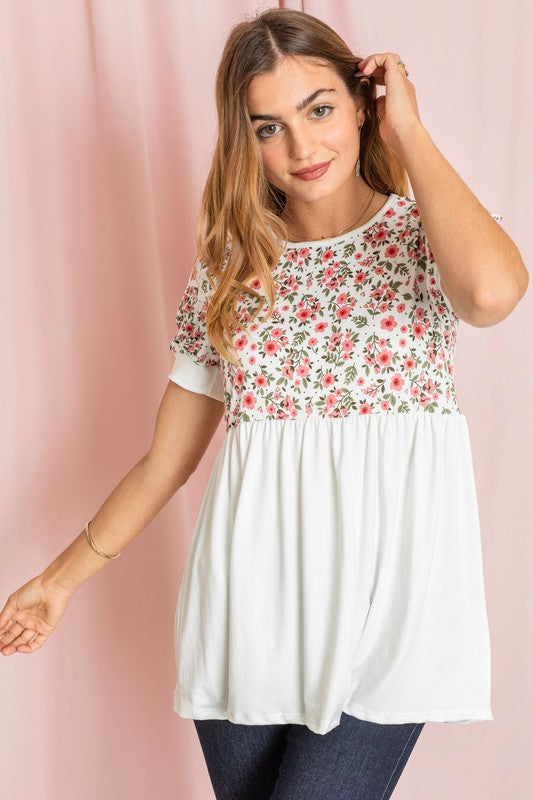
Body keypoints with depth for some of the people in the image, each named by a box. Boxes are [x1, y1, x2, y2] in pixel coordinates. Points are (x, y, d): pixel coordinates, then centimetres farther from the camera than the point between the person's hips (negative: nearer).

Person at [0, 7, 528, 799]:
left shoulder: (425, 232, 0)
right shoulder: (231, 265, 7)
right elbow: (169, 457, 12)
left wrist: (409, 129, -13)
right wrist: (65, 576, 14)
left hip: (382, 595, -3)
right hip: (251, 603, 3)